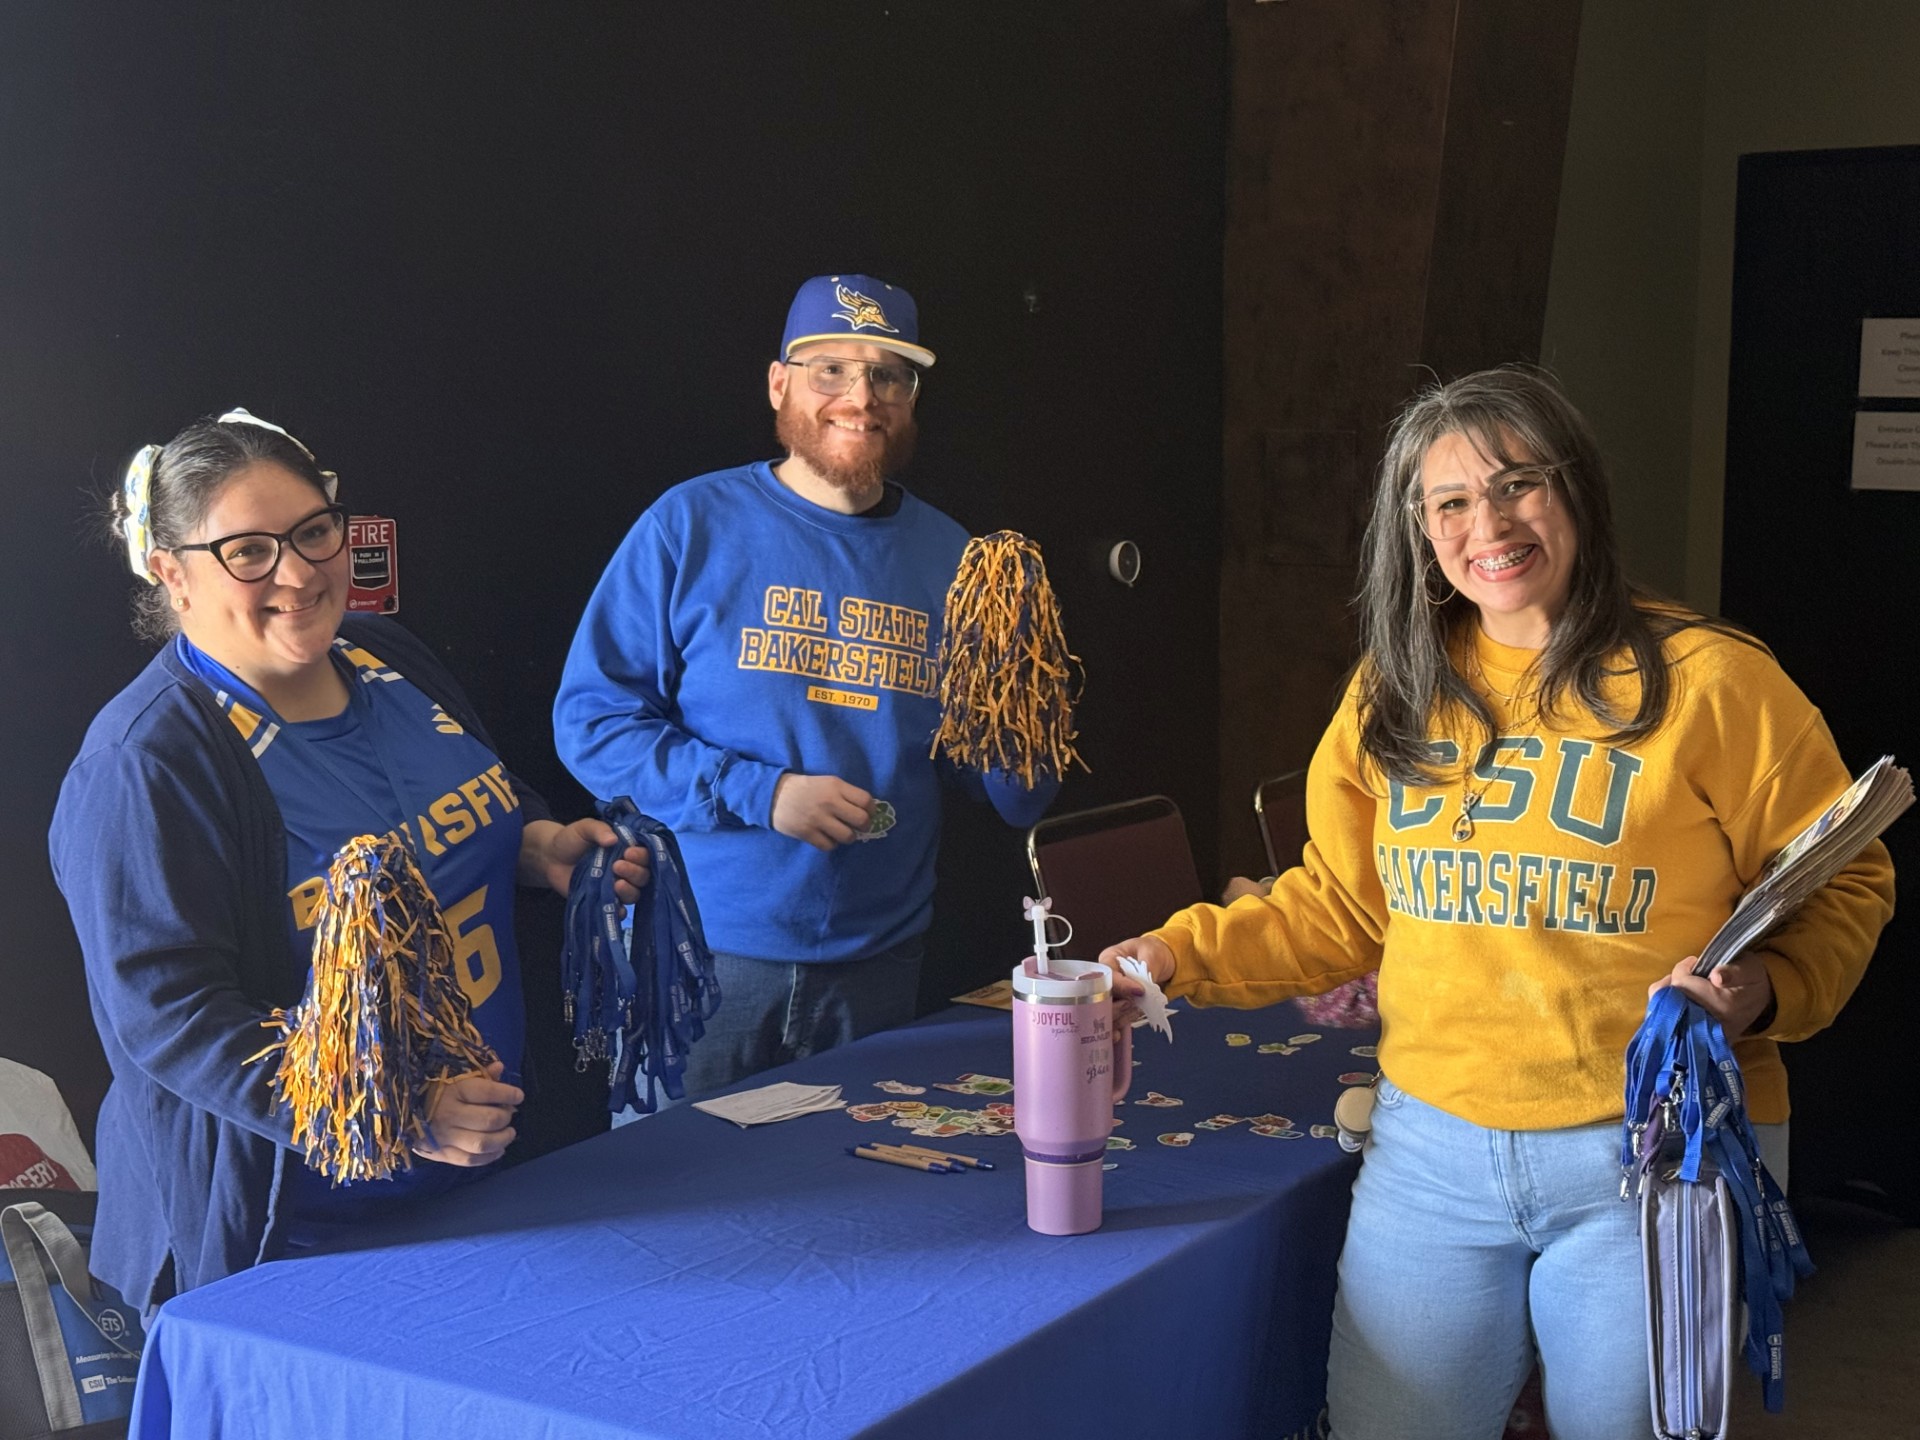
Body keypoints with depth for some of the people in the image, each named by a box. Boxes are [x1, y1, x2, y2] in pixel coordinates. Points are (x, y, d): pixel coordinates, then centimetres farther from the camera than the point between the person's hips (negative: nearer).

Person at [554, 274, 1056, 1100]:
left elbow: (1018, 799, 6)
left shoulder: (951, 560, 4)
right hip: (706, 959, -3)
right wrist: (761, 794, -18)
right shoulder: (693, 526, -4)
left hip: (879, 967, 3)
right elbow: (588, 720, -9)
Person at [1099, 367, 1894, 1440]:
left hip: (1651, 1159, -4)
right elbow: (1342, 907, 12)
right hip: (1432, 1149, 4)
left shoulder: (1709, 680, -9)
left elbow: (1843, 888, -4)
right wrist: (1180, 953, 2)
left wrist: (1763, 990, -22)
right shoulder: (1393, 695, 6)